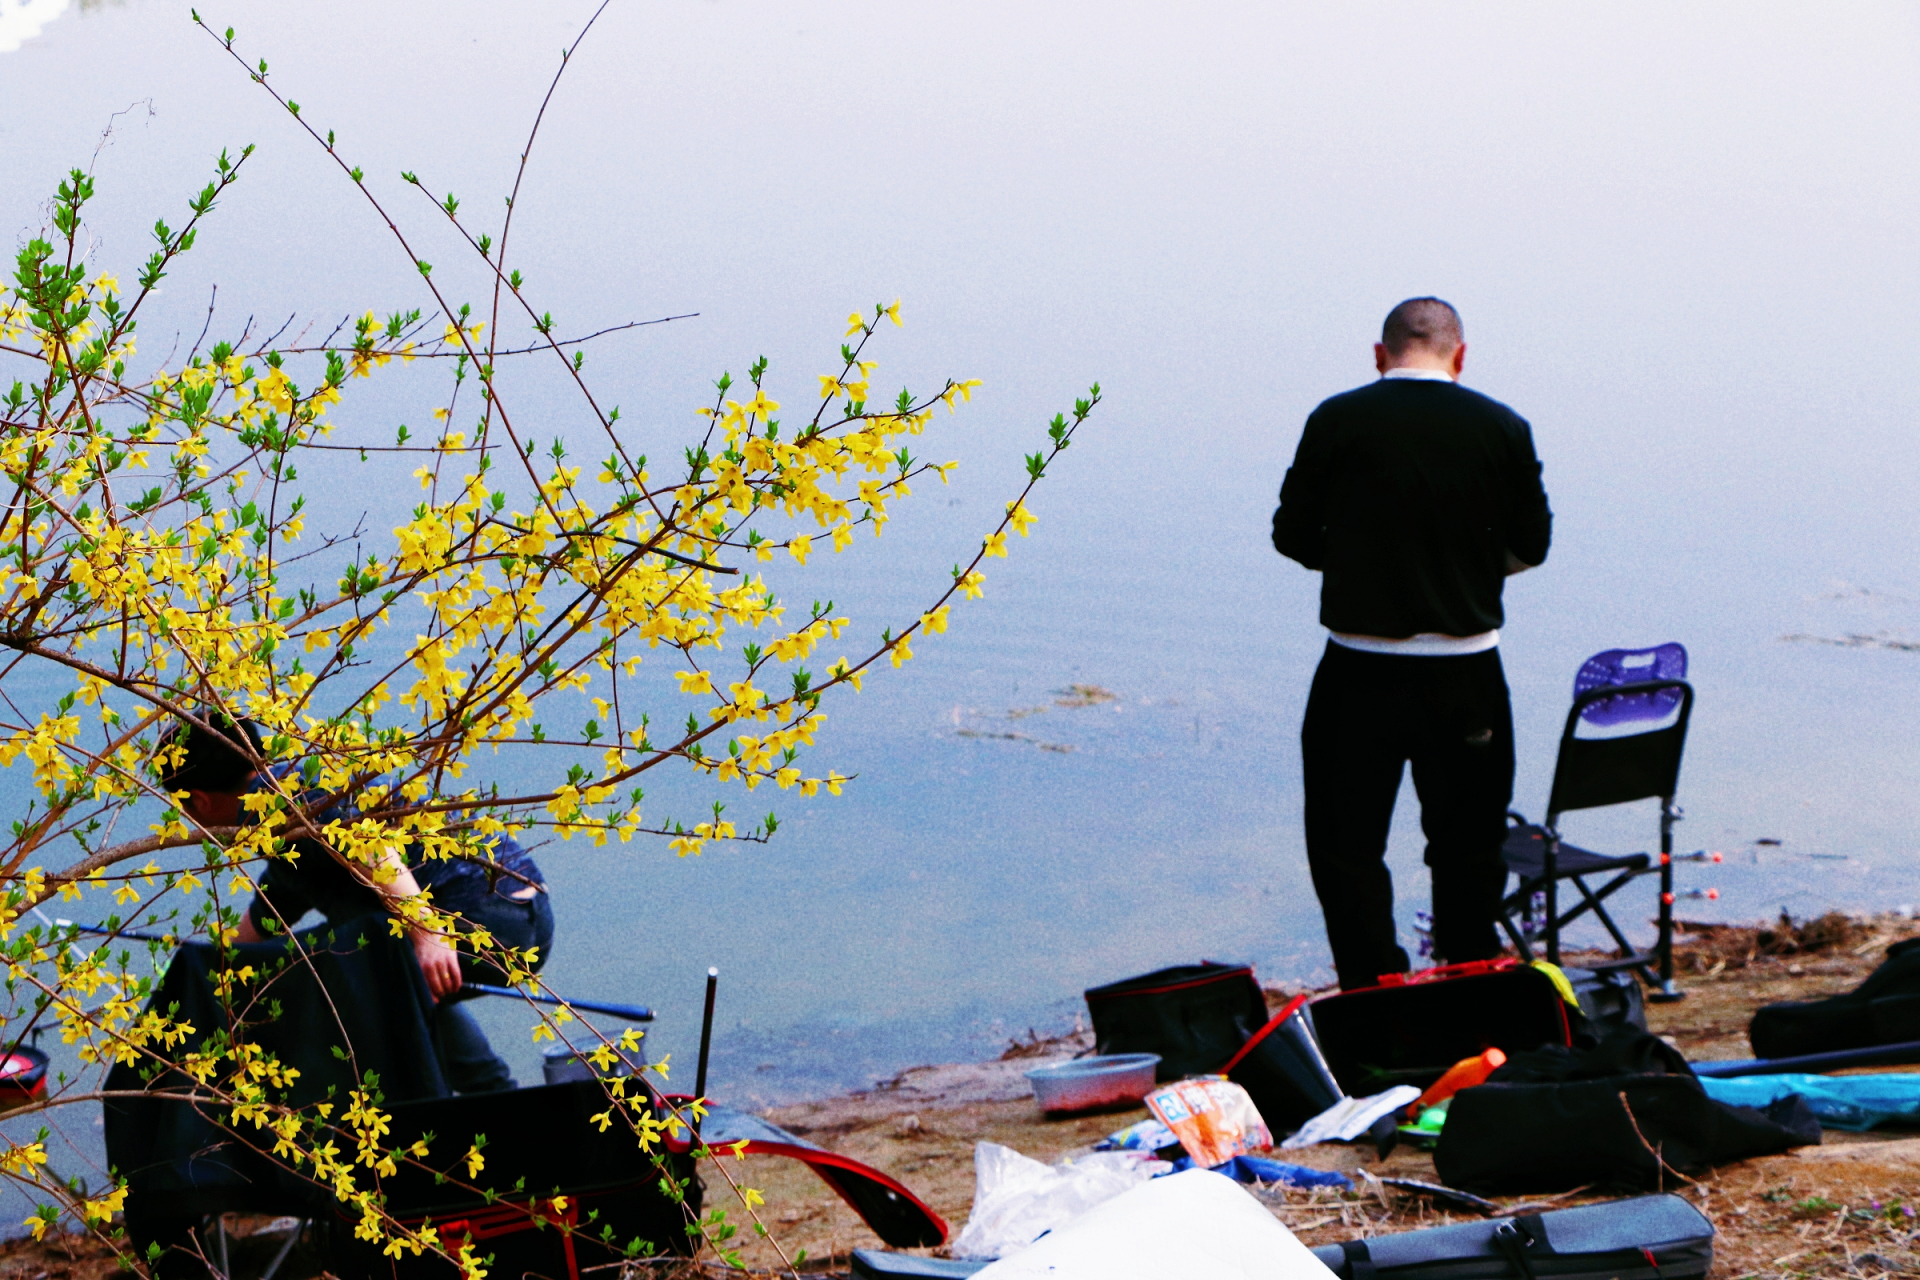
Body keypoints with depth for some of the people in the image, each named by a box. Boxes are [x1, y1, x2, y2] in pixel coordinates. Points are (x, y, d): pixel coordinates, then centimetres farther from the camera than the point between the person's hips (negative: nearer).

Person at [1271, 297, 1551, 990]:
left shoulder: (1336, 421, -5)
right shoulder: (1503, 429, -2)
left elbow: (1292, 536, 1)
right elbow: (1530, 545, 6)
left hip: (1358, 672, -2)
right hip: (1466, 672, 2)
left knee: (1345, 843, 9)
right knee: (1468, 847, 16)